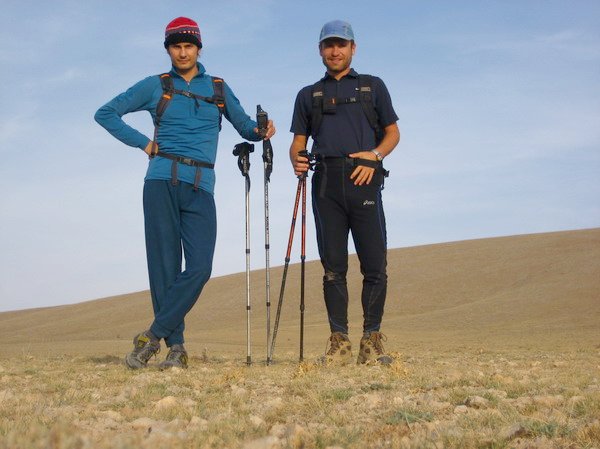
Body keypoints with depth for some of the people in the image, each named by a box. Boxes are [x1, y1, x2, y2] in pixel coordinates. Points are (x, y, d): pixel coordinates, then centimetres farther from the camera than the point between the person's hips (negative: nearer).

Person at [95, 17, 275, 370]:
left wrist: (261, 130, -1)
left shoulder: (218, 88, 18)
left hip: (200, 188, 2)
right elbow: (106, 114, 14)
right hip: (162, 181, -1)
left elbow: (245, 127, 22)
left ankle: (152, 337, -6)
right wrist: (143, 142, 4)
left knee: (199, 267, -13)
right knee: (164, 266, -4)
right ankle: (176, 346, 2)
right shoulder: (155, 86, 12)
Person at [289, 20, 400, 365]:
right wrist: (297, 160, -7)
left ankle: (372, 340, -1)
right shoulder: (308, 95, 21)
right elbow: (298, 142, 16)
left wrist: (374, 155, -6)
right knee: (333, 268, 0)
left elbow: (393, 133, 14)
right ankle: (339, 342, 2)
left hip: (364, 181, -1)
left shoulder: (373, 87, 17)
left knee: (375, 265, -6)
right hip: (326, 183, 2)